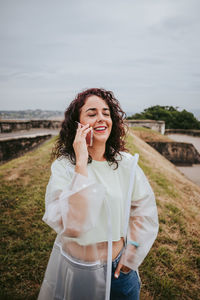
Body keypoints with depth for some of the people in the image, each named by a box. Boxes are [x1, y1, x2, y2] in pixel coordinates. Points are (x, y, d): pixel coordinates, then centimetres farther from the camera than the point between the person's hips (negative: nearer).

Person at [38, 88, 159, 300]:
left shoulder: (126, 163, -10)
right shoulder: (63, 167, -19)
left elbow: (145, 211, 0)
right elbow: (73, 226, -32)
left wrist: (131, 257, -1)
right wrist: (81, 163, -32)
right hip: (76, 272, -2)